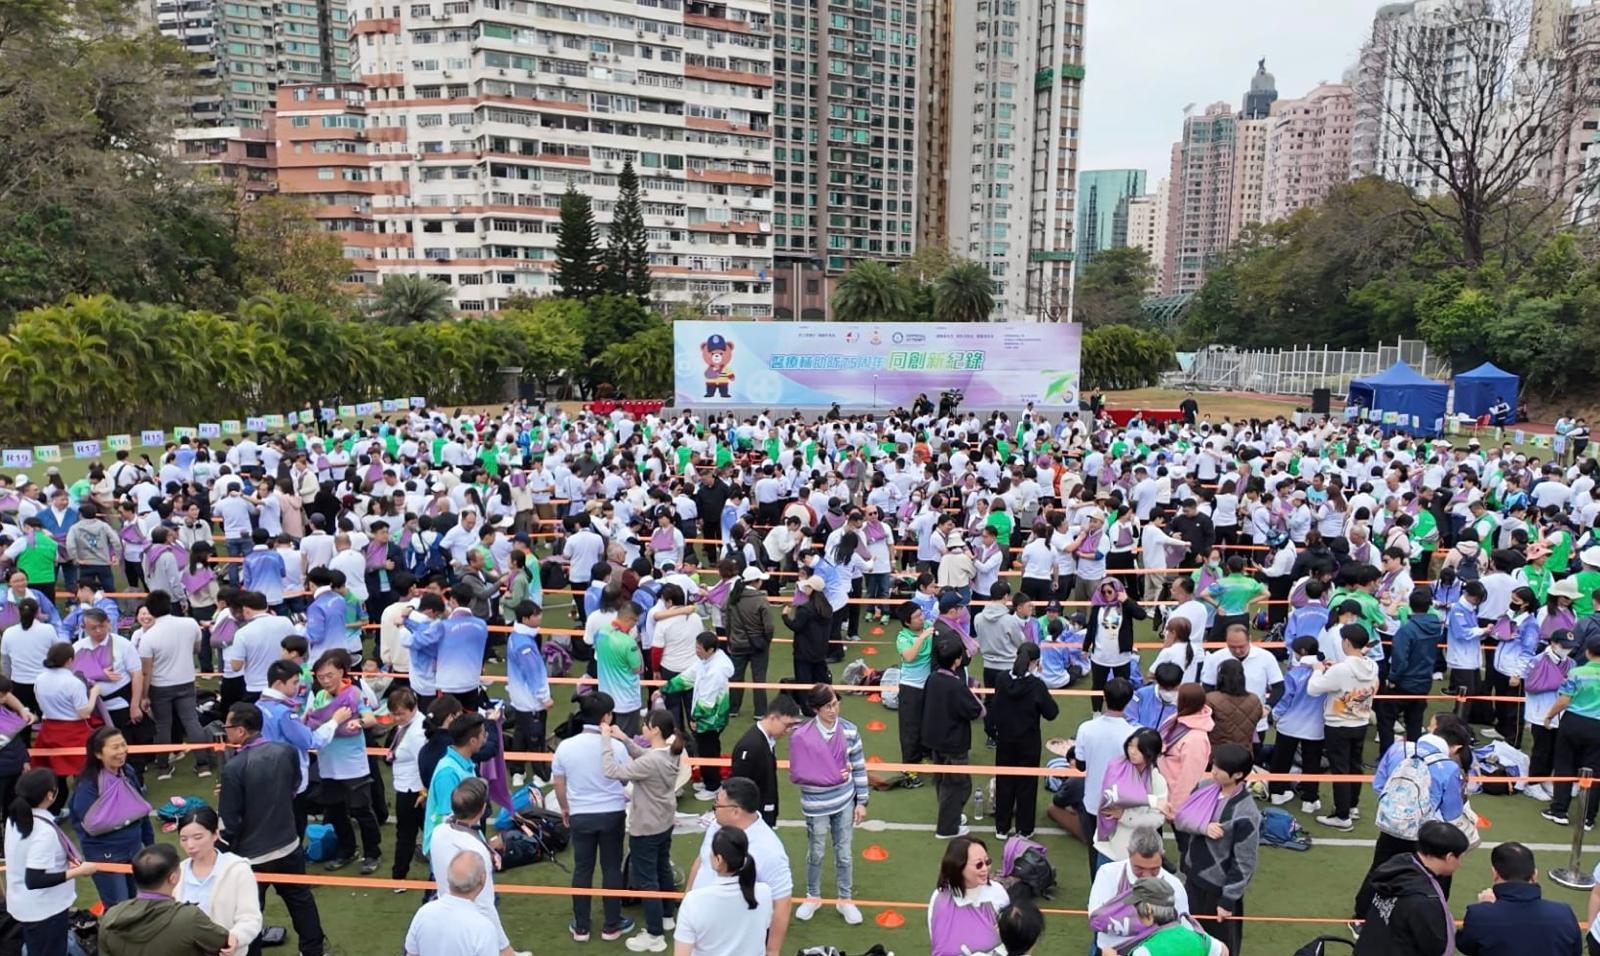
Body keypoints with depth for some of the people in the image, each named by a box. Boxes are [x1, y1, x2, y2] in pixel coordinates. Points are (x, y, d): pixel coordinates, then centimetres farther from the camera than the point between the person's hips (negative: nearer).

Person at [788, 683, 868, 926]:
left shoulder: (849, 730, -9)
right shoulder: (801, 736, -18)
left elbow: (859, 767, -1)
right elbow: (797, 774, -14)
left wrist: (861, 801, 1)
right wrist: (824, 776, -20)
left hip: (845, 801, 2)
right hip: (816, 805, -2)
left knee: (843, 853, 15)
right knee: (816, 853, 17)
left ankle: (845, 899, 34)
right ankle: (812, 896, 39)